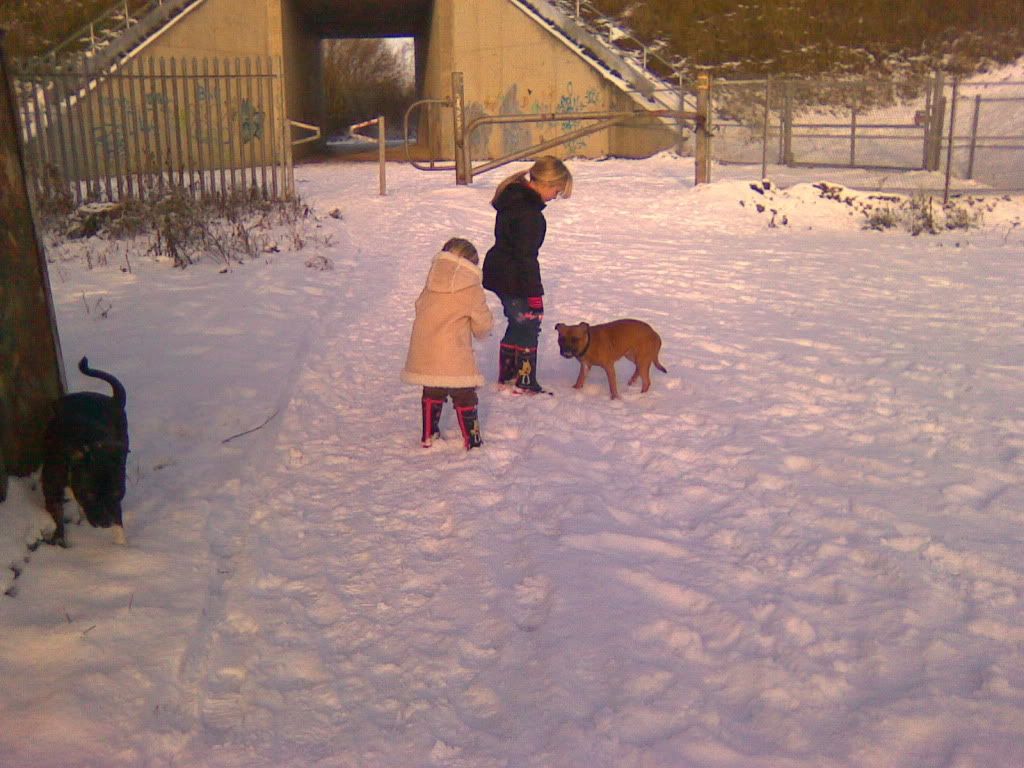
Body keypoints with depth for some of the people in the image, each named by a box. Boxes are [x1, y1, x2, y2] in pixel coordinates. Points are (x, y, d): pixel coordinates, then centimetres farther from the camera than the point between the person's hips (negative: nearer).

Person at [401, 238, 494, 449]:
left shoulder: (429, 286, 6)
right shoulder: (472, 290, -7)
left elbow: (419, 307, 17)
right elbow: (483, 324, -1)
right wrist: (483, 330, 22)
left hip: (424, 356, 5)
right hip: (454, 359, -5)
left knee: (431, 394, 22)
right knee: (465, 398, 8)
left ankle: (428, 435, 30)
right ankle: (472, 439, 13)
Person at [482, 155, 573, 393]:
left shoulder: (513, 197, 9)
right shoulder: (528, 211, -23)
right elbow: (526, 256, -23)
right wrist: (535, 293, -19)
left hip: (499, 273, 10)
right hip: (513, 280, -10)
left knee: (517, 324, 20)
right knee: (528, 327, 1)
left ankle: (506, 375, 29)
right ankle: (525, 383, 8)